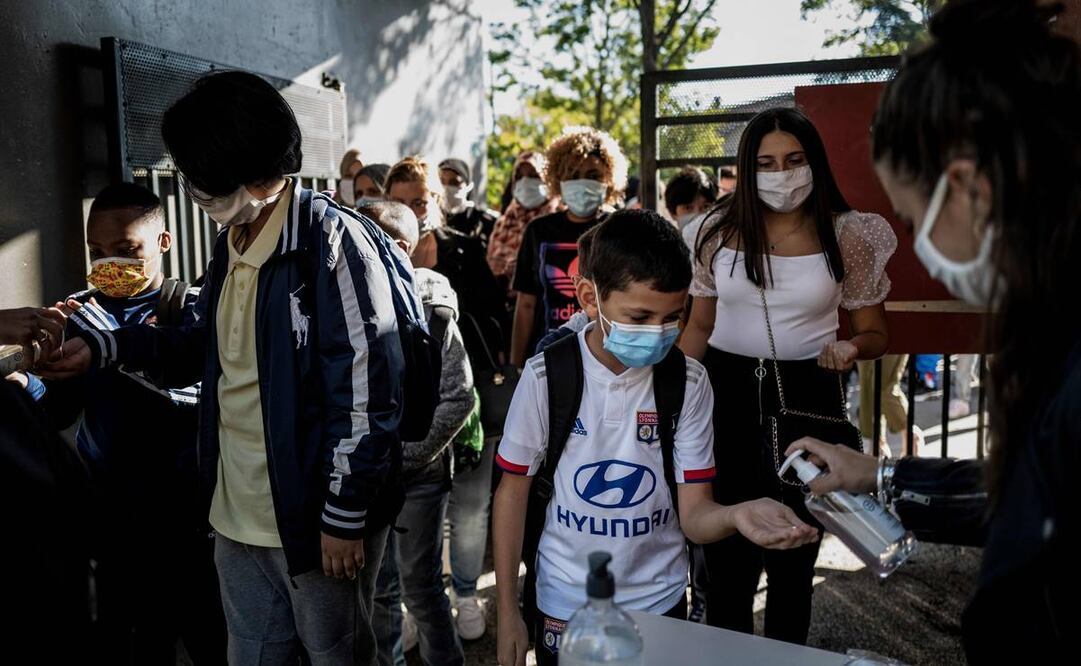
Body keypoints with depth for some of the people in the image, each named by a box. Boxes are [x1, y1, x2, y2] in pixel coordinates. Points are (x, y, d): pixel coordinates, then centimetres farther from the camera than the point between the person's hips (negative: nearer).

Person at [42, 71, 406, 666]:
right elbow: (202, 347, 18)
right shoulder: (232, 243, 9)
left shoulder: (332, 240, -18)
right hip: (237, 518, 8)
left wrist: (345, 515, -18)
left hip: (315, 519, -8)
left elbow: (367, 389, -20)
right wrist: (104, 347, 5)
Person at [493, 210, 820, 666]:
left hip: (658, 600, 1)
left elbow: (694, 515, -11)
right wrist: (507, 612, -5)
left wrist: (736, 515, -35)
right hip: (565, 602, -1)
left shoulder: (689, 383, -12)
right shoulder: (546, 376, -16)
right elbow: (513, 491, -6)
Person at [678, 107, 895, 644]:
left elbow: (873, 331, 4)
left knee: (793, 555, 13)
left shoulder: (848, 235, -4)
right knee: (726, 555, 9)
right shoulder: (719, 230, -1)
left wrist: (853, 348, -19)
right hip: (726, 391, 1)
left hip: (806, 395, 0)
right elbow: (699, 325, 7)